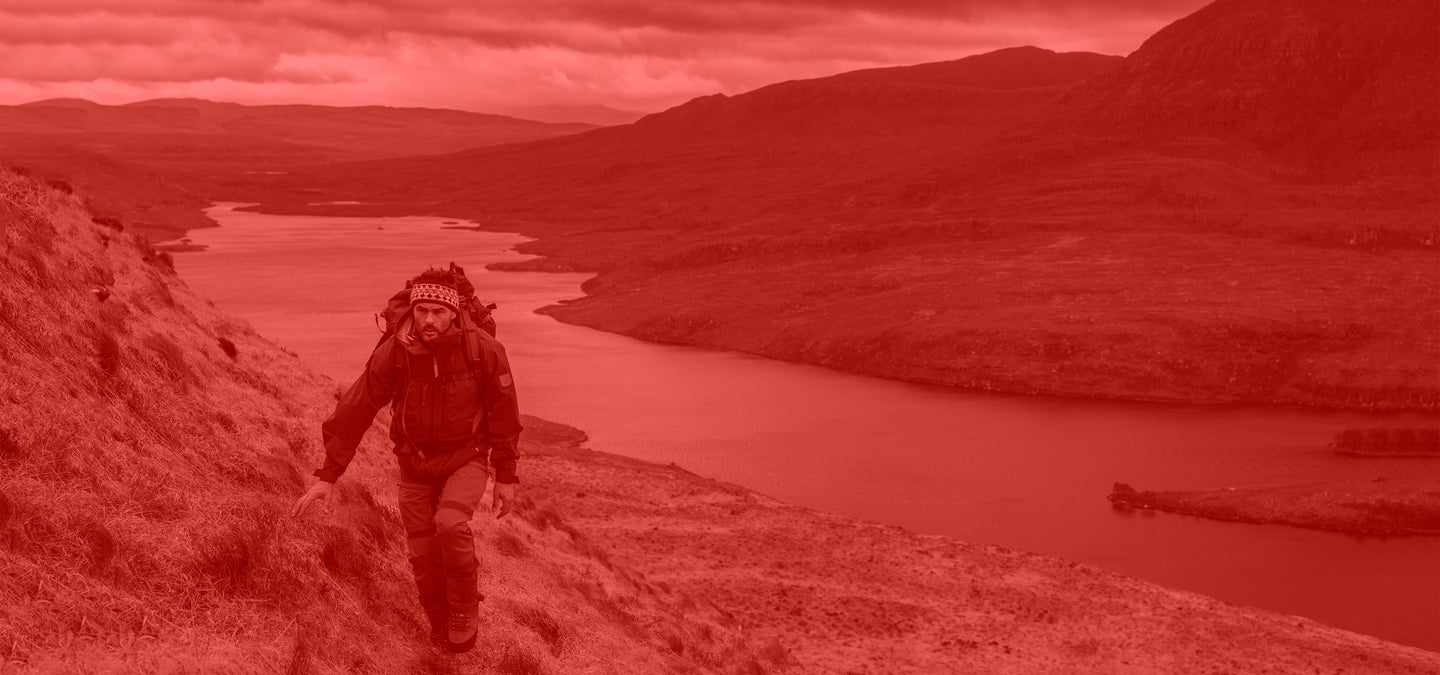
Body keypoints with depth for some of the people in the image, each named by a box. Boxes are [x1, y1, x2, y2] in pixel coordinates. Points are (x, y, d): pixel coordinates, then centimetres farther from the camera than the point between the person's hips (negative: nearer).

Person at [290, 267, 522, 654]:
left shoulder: (483, 350, -24)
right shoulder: (392, 354, -21)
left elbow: (503, 415, -12)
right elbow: (354, 412, -15)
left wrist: (507, 478, -7)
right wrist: (326, 477, -17)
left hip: (467, 459, -2)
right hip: (416, 466, 2)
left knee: (451, 526, -29)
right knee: (426, 559, 3)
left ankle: (465, 607, -3)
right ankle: (442, 630, 31)